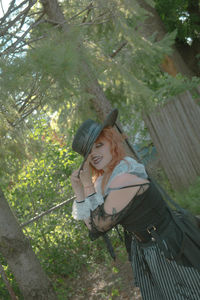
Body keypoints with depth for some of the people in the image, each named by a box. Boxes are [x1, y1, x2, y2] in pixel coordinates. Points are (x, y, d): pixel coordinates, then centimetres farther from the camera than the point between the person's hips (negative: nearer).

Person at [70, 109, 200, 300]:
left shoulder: (127, 178, -28)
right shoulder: (103, 179, 0)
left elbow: (100, 225, -21)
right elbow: (93, 227, -1)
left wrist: (88, 186, -18)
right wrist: (79, 190, -10)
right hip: (143, 252, 9)